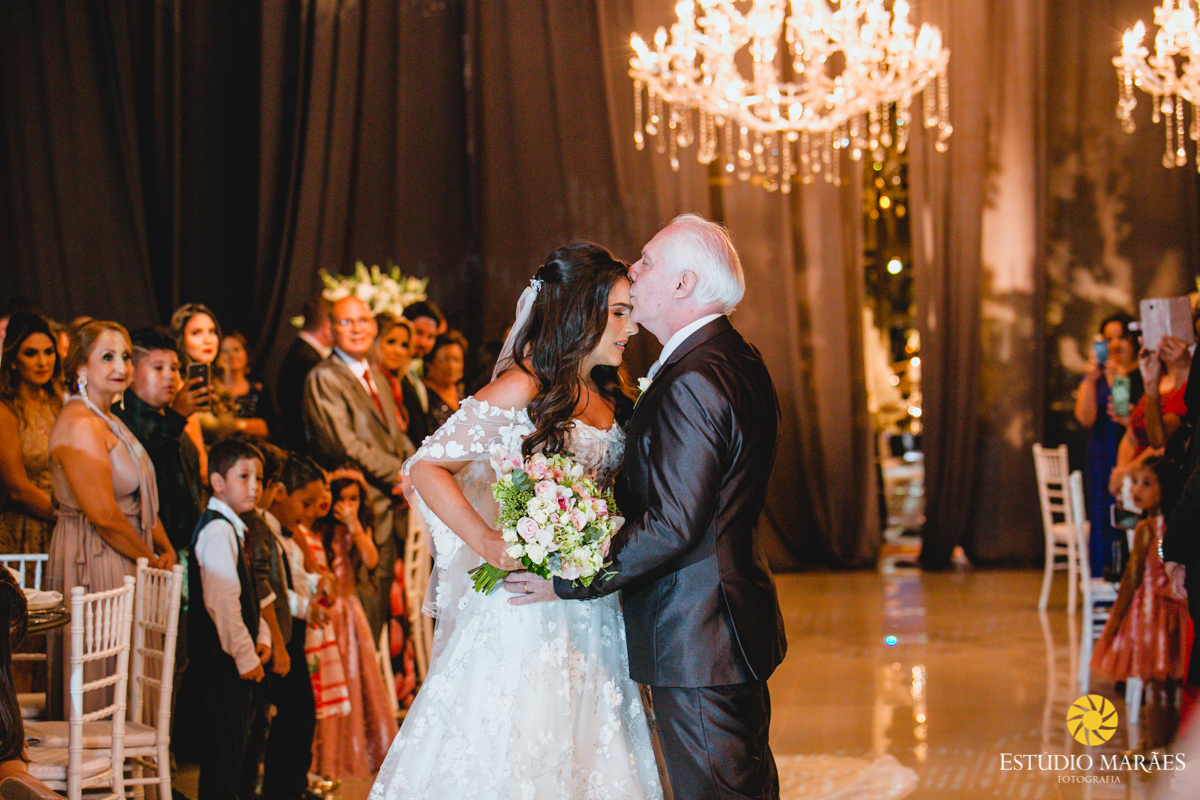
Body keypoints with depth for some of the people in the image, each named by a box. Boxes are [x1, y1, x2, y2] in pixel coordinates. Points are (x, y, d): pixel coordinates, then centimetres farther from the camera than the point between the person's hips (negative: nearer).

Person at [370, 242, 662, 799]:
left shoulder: (613, 400, 11)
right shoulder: (524, 389, -11)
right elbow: (426, 466, -13)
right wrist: (486, 542, -24)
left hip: (592, 615, 7)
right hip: (525, 604, -7)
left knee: (582, 749, 10)